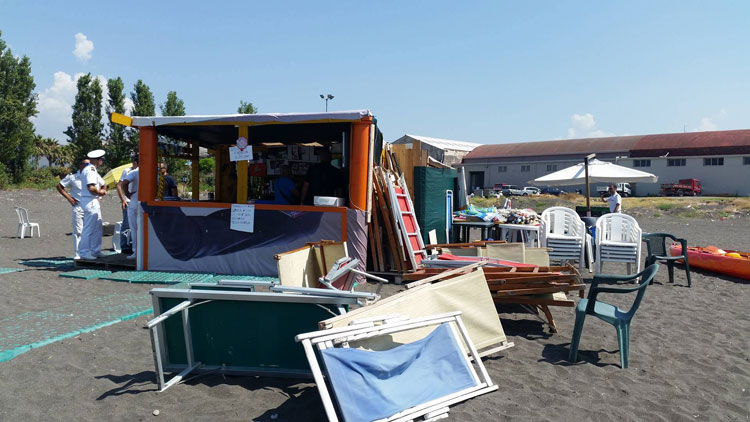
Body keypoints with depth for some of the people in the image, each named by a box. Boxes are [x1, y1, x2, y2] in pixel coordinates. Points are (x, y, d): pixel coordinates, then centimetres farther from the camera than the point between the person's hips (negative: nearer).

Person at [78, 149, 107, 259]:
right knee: (88, 228, -6)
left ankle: (95, 250, 22)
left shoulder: (92, 170, 18)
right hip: (90, 202, -11)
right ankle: (84, 252, -1)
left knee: (97, 226, 15)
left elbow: (103, 184, 25)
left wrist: (101, 192, 5)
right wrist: (100, 192, -7)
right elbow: (91, 188, -26)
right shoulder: (90, 170, -15)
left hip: (94, 202, 11)